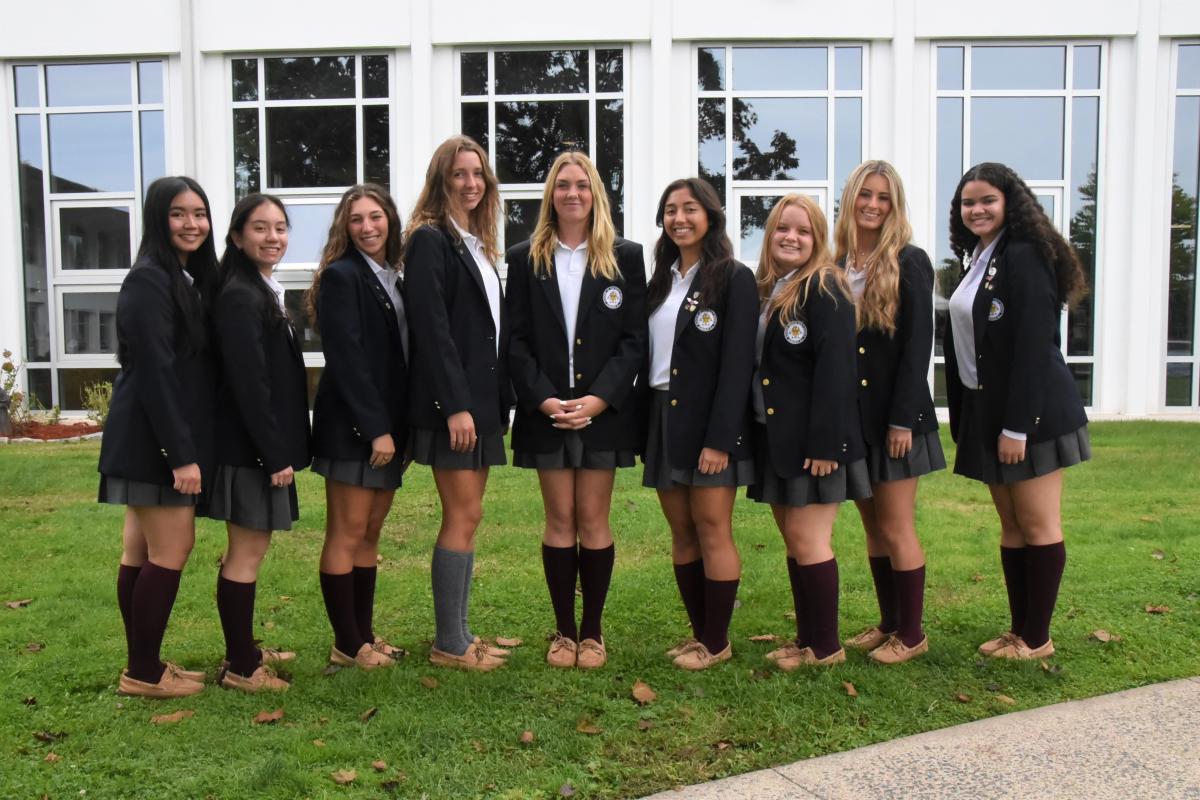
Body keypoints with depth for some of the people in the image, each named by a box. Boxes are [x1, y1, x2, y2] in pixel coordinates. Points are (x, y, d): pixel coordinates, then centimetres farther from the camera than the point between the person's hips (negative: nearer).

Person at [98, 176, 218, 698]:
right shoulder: (149, 280, -14)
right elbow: (154, 372, -20)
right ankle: (144, 673, 7)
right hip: (154, 439, -9)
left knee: (143, 551, 13)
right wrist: (181, 454, -21)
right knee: (172, 550, -4)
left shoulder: (190, 278, 14)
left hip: (157, 438, 9)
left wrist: (188, 447, 11)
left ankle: (142, 666, 21)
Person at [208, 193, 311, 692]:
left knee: (247, 548, 16)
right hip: (249, 445, -10)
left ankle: (243, 650, 27)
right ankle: (241, 667, 6)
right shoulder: (240, 297, -15)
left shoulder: (264, 292, 15)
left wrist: (282, 447, 15)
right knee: (248, 551, -3)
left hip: (262, 443, 10)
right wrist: (275, 453, -21)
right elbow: (248, 383, -21)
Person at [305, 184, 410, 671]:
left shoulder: (392, 279, 16)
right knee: (347, 534, -1)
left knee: (370, 534, 11)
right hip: (352, 427, -8)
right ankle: (347, 646, 6)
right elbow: (346, 359, -15)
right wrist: (375, 428, -18)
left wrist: (396, 427, 8)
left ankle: (364, 635, 19)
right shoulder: (341, 276, -8)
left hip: (388, 425, 8)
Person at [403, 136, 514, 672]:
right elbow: (433, 330, -17)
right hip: (451, 403, -8)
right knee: (464, 517, -6)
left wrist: (499, 401, 13)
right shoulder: (430, 240, -8)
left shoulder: (479, 245, 18)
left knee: (464, 517, 11)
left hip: (482, 400, 8)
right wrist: (456, 406, -21)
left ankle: (459, 635, 18)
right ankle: (449, 644, 4)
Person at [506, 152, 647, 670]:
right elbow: (516, 340, 2)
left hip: (603, 410, -1)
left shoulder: (625, 257, 5)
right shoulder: (525, 258, 6)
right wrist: (544, 399, -11)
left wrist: (598, 399, -12)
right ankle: (564, 631, 15)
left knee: (593, 521, 3)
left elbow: (634, 339, -1)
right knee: (560, 521, 5)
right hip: (545, 411, 1)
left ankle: (592, 632, 14)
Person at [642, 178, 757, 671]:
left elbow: (737, 364, -12)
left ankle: (716, 642, 9)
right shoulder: (661, 281, 15)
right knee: (681, 532, 10)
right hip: (662, 419, 6)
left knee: (712, 530, -2)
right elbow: (648, 356, 14)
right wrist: (644, 426, 6)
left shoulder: (734, 278, -5)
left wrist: (720, 439, -18)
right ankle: (699, 633, 20)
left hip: (708, 423, -6)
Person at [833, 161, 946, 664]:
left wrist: (903, 420, -15)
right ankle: (888, 623, 25)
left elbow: (917, 347, -10)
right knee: (872, 526, 13)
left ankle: (911, 634, 13)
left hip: (892, 415, -5)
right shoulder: (836, 264, 7)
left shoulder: (909, 263, -6)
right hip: (849, 414, 5)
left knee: (896, 528, 0)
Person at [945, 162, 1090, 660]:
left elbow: (1033, 347, -20)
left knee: (1037, 524, 1)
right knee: (1010, 526, 13)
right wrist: (969, 422, 12)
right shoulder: (979, 261, 13)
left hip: (1029, 412, -9)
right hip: (986, 409, 9)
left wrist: (1017, 427, -22)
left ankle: (1037, 638, 11)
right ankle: (1019, 629, 22)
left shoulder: (1024, 257, -13)